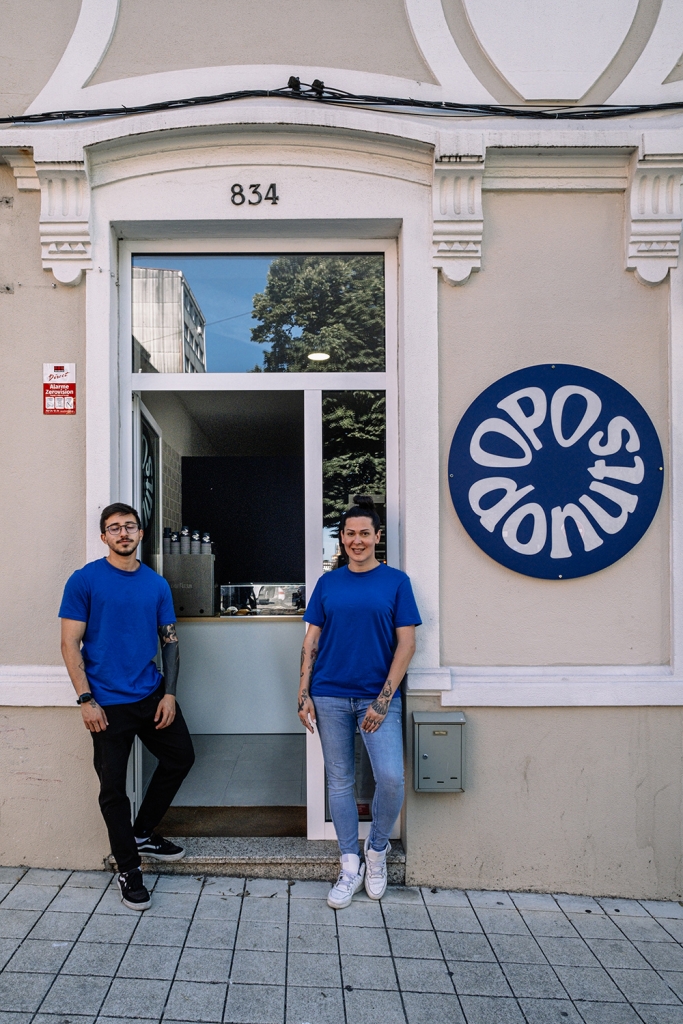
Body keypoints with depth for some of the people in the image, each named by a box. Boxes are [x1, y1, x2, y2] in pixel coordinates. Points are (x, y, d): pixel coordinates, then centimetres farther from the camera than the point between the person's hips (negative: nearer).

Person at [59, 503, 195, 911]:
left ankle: (143, 832, 31)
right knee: (114, 787, 4)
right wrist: (86, 700, -14)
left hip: (152, 694, 5)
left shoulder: (157, 584, 5)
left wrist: (170, 693, -1)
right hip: (108, 703, -4)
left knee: (181, 757, 10)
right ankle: (128, 868, 22)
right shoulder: (85, 580, -7)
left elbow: (170, 641, 8)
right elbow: (70, 644, -8)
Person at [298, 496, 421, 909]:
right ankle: (351, 866, 24)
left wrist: (384, 699, -10)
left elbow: (406, 644, -3)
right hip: (331, 696, 2)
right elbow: (312, 641, 9)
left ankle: (377, 849, 17)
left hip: (377, 696, -2)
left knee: (391, 778, -12)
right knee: (340, 781, 9)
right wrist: (304, 695, 1)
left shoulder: (395, 581, 0)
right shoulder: (328, 583, 7)